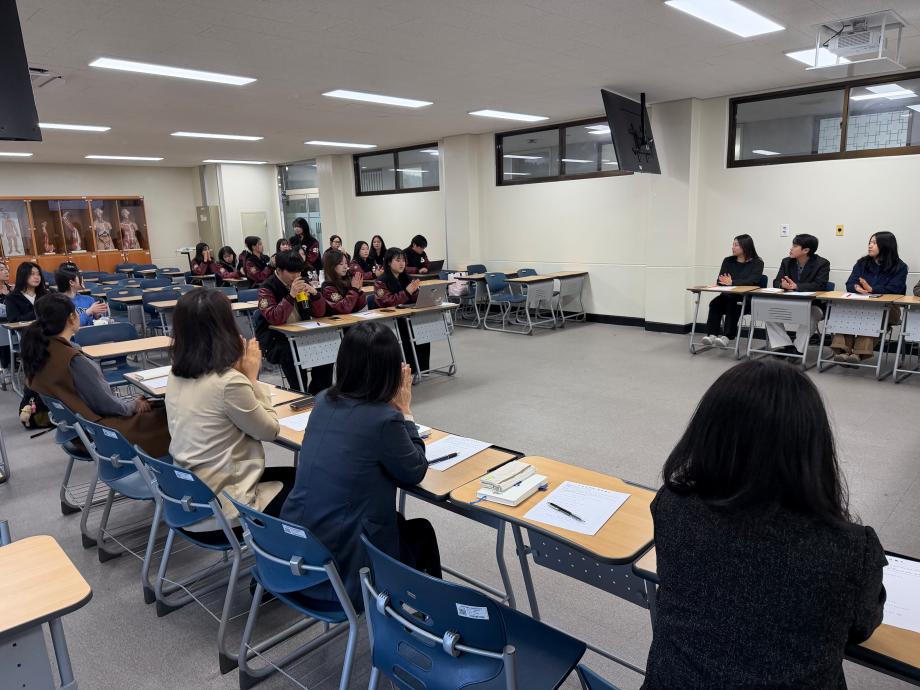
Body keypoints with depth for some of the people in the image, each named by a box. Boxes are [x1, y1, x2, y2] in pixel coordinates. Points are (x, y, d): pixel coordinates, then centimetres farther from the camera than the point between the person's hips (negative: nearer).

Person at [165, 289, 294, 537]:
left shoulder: (176, 376, -1)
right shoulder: (228, 382, -25)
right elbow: (270, 430, -10)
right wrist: (251, 377, -5)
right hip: (219, 508, -8)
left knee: (290, 475, 21)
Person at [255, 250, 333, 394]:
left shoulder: (301, 282, 6)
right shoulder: (267, 289, -10)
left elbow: (319, 313, 6)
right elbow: (274, 319, -24)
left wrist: (315, 294, -13)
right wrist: (291, 295, -31)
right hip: (274, 339, -5)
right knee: (292, 353, -34)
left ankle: (317, 396, -5)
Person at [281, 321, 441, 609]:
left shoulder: (324, 401, -1)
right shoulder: (384, 419, -22)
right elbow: (414, 473, -4)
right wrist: (404, 411, 0)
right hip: (342, 567, -6)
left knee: (398, 521, 31)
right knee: (421, 531, 24)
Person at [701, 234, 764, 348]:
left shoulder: (757, 263, 2)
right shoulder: (728, 261, 16)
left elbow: (753, 281, -15)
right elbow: (720, 281, 5)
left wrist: (732, 282, -28)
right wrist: (727, 282, -19)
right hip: (728, 295, 4)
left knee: (732, 304, -36)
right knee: (715, 303, -28)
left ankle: (727, 336, -43)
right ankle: (712, 334, -39)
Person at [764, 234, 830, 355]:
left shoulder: (822, 263, -6)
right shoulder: (786, 261, 8)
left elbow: (820, 285, -20)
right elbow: (776, 282, 2)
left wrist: (796, 286, -32)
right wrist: (783, 285, -24)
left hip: (813, 305, -5)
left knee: (809, 314, -37)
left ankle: (798, 349, -26)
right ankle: (782, 346, -16)